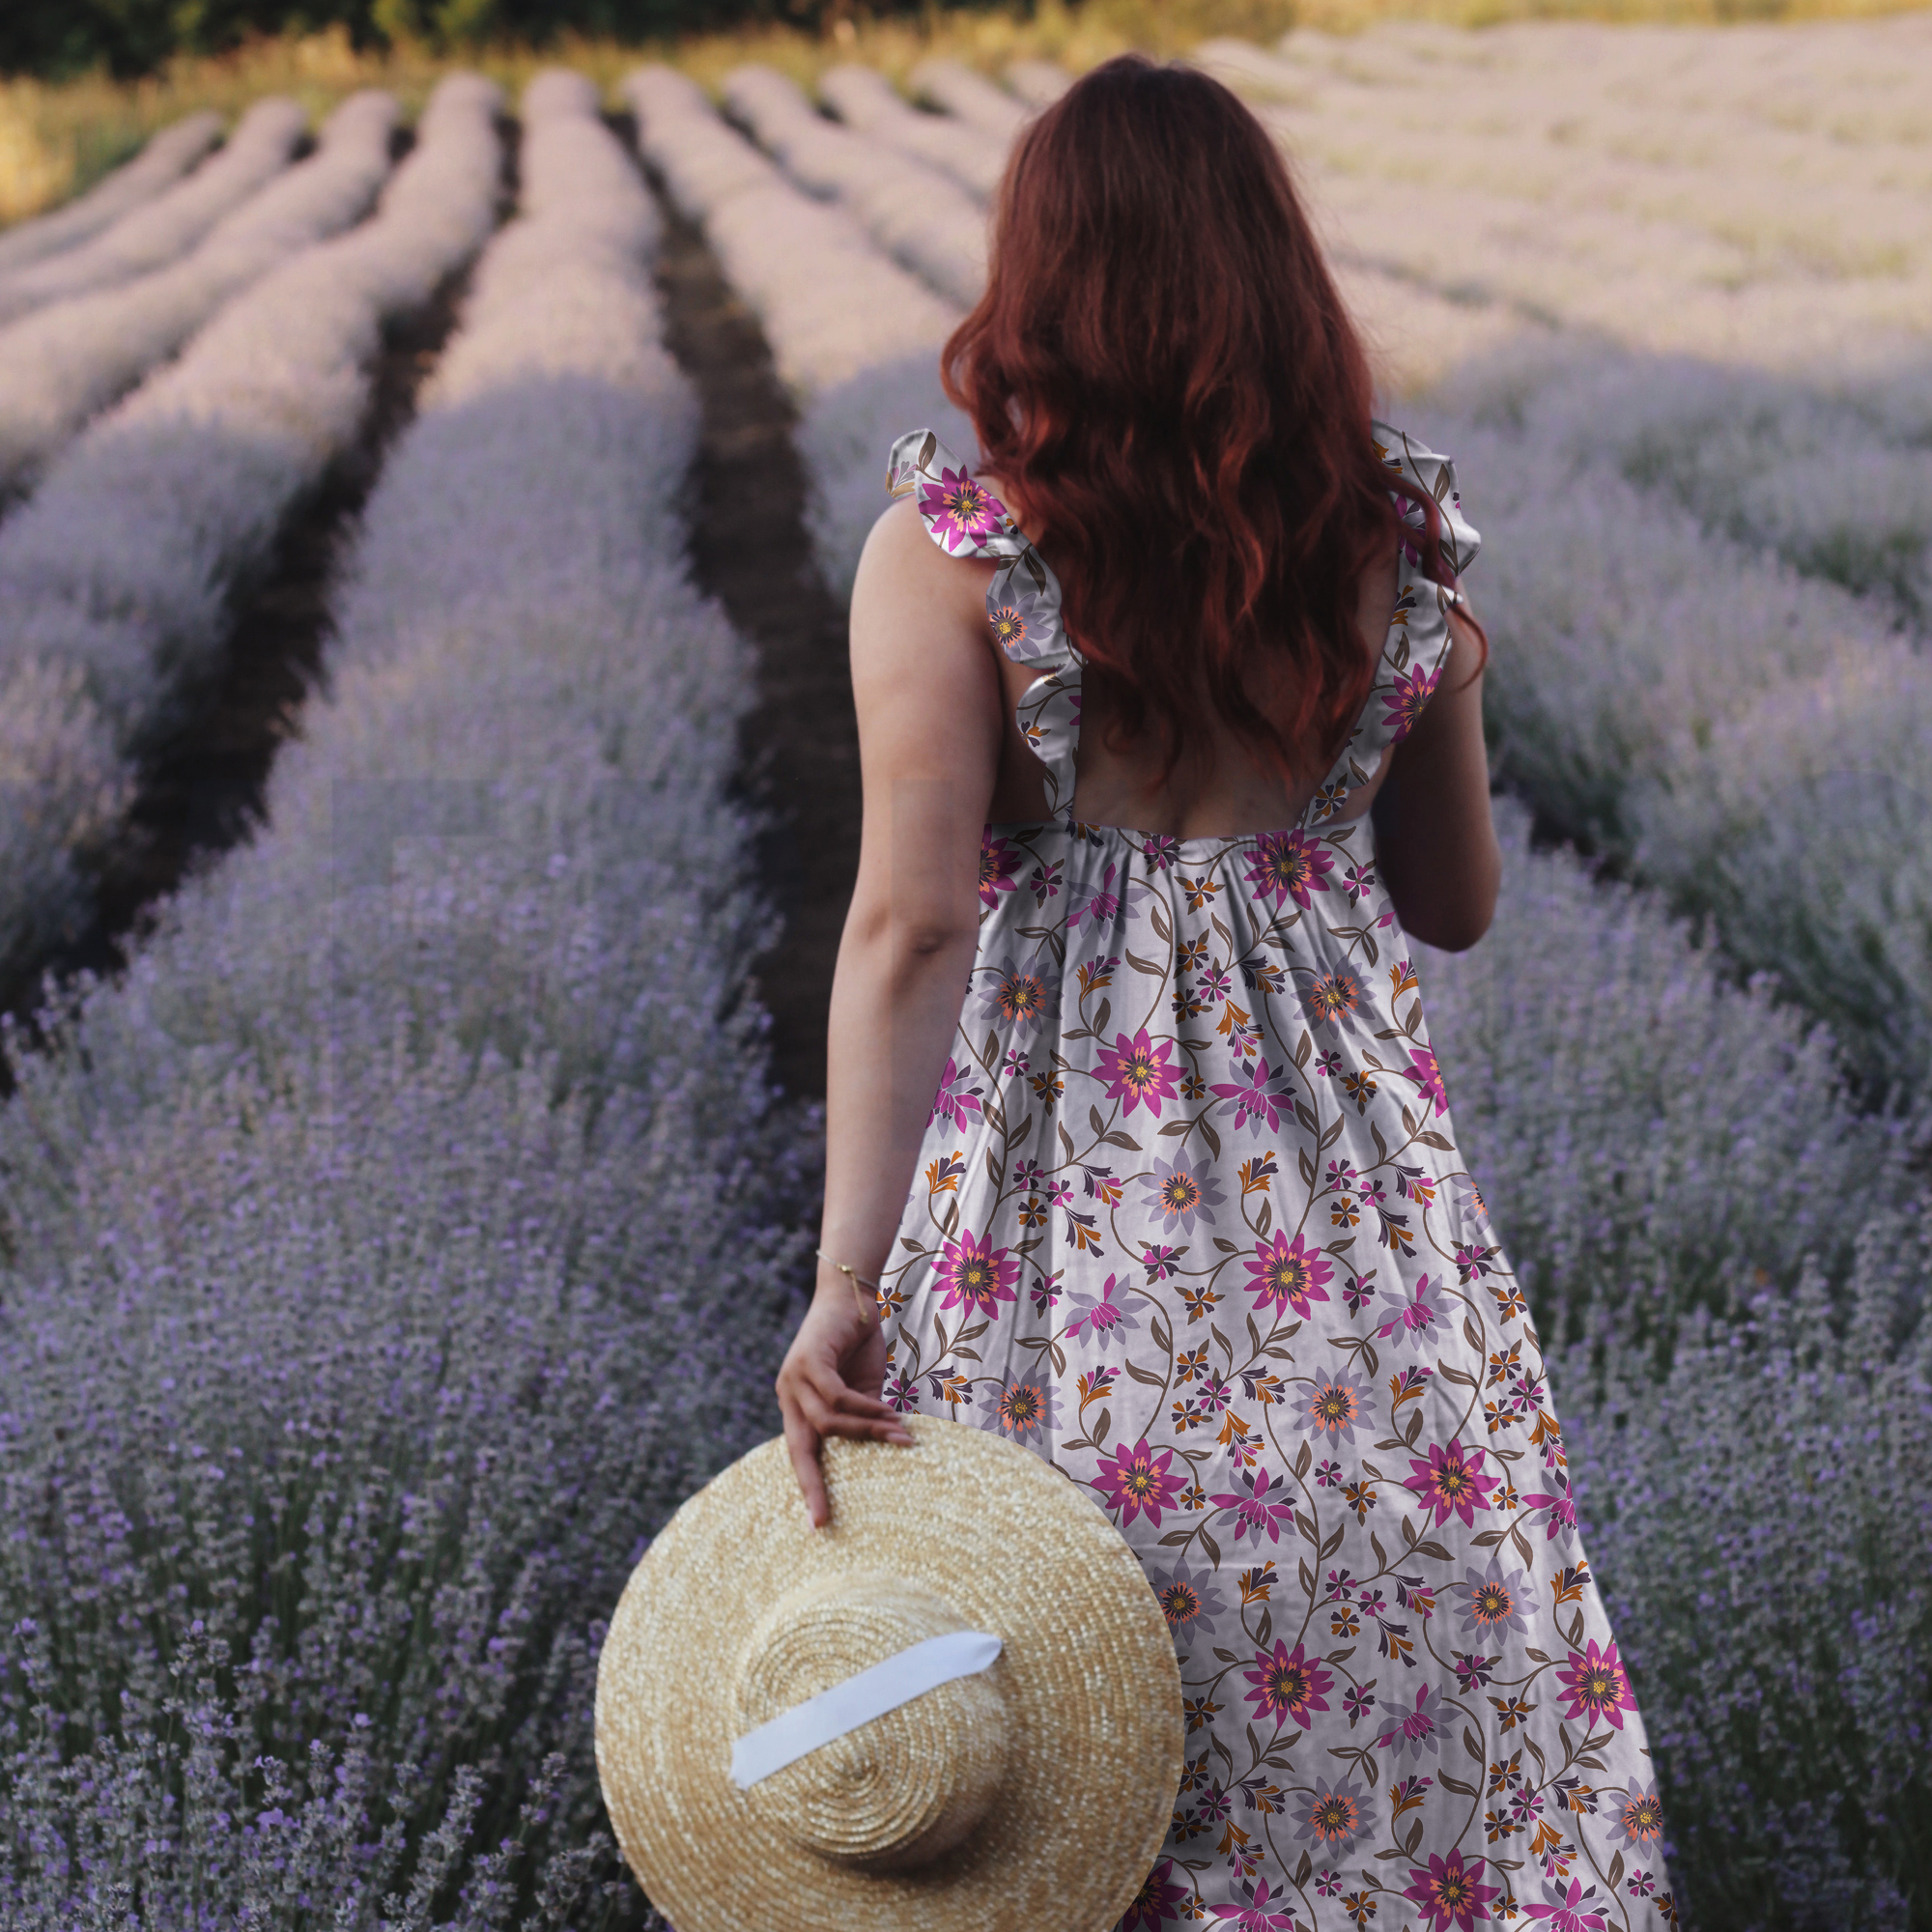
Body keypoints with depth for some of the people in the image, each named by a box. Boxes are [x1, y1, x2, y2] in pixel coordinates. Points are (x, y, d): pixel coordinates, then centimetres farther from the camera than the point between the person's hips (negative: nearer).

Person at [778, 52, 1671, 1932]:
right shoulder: (1400, 541, -1)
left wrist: (849, 1278, -21)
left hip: (1059, 1149, -2)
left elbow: (909, 923, -19)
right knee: (1400, 1625, 17)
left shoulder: (951, 543, -11)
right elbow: (1456, 902, 8)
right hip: (1341, 1133, 3)